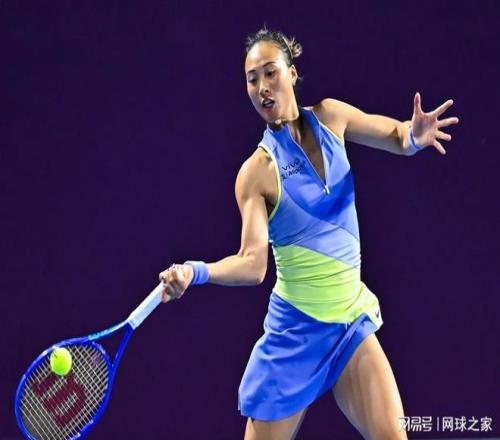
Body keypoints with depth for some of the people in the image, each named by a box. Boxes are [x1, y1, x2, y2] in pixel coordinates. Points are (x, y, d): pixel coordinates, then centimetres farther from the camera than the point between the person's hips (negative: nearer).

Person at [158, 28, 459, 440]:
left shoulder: (330, 116, 0)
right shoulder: (257, 172, -12)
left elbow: (395, 134, 11)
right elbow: (252, 262, -17)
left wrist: (413, 136, -12)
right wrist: (196, 272, -34)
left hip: (352, 320, 3)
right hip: (296, 327, -3)